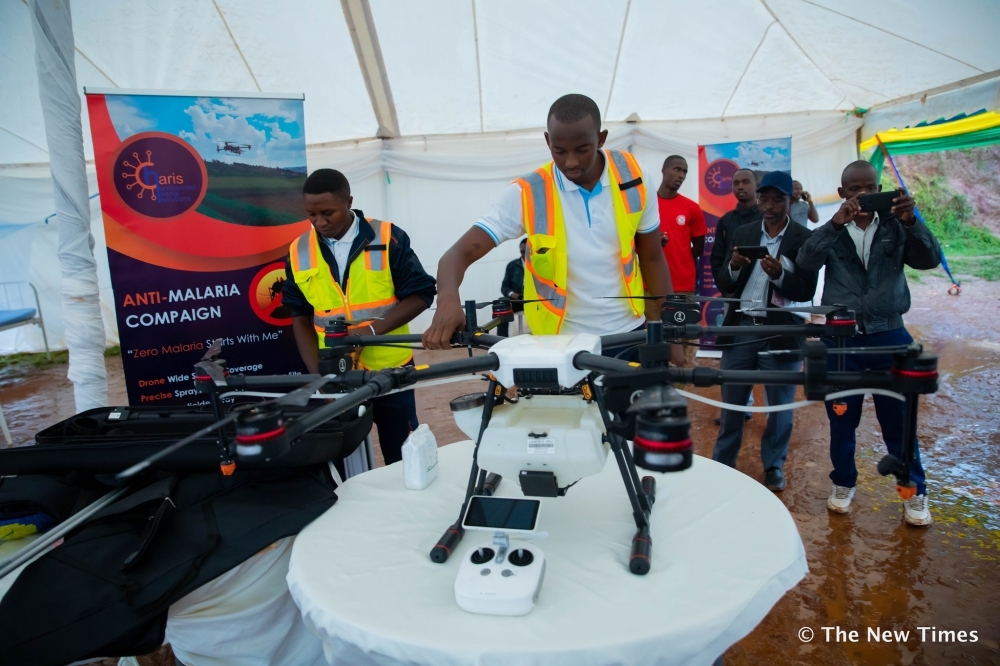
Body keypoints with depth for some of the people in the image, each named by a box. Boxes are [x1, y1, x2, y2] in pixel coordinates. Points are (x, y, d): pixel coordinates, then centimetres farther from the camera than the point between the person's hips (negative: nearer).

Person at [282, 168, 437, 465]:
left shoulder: (388, 239, -8)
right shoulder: (299, 252, 1)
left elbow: (420, 295, -7)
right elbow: (301, 318, 5)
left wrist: (372, 328, -18)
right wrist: (317, 373, -5)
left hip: (390, 369, -2)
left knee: (402, 455, 12)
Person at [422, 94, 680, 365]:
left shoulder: (632, 177, -8)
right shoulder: (527, 194, -15)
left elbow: (652, 258, 3)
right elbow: (461, 252, -20)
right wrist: (448, 297, -42)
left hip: (628, 336, 3)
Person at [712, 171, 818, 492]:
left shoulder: (805, 239, -3)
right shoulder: (742, 233, 7)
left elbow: (807, 291, -8)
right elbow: (724, 285, 4)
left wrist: (779, 275, -25)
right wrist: (734, 267, -16)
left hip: (780, 332, -2)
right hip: (740, 328, 2)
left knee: (780, 405, 11)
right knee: (731, 402, 11)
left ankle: (774, 466, 29)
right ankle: (722, 463, 26)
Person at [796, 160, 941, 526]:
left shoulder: (896, 229, 4)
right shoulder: (831, 232, 1)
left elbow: (930, 259, -9)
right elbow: (805, 261, -17)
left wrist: (911, 221, -25)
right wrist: (836, 223, -30)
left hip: (889, 336, 1)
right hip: (841, 338, 0)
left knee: (900, 419, 9)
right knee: (842, 418, 11)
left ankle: (914, 492, 26)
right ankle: (843, 482, 30)